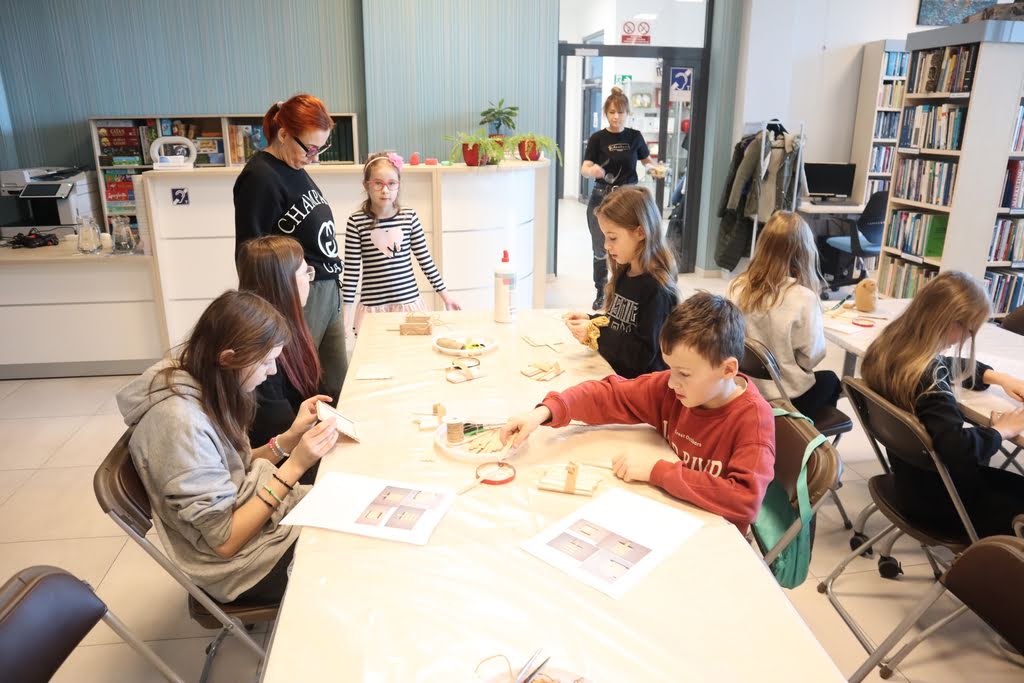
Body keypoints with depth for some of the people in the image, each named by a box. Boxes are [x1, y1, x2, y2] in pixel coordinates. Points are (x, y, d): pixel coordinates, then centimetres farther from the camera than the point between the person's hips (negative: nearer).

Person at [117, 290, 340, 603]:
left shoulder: (203, 389, -5)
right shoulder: (180, 422, -30)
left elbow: (236, 467, 5)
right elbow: (224, 539, -24)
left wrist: (291, 437, -7)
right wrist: (294, 467, -26)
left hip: (255, 506, 7)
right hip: (238, 561, -7)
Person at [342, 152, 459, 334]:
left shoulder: (409, 217, -1)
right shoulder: (356, 222, -6)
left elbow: (425, 258, 6)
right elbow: (351, 269, -3)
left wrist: (444, 293, 8)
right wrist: (347, 310, -4)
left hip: (409, 301, 2)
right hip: (373, 305, -1)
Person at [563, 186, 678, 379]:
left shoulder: (656, 289, -17)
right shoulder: (624, 274, 7)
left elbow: (643, 355, -19)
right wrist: (590, 320, 2)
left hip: (639, 384, -7)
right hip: (613, 373, 8)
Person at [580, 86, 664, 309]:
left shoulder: (635, 137, 3)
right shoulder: (598, 138, -2)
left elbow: (646, 160, 19)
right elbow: (584, 169, -12)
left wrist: (653, 168, -5)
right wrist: (591, 170, -36)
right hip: (602, 197, -1)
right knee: (601, 250, 6)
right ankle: (601, 293, 23)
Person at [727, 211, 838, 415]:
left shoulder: (738, 286, -10)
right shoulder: (803, 298, -22)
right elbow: (811, 357, -14)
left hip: (745, 388, 4)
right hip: (787, 398, -4)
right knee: (830, 380, 29)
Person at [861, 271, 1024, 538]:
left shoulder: (892, 345, -5)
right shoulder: (927, 379, -32)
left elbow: (950, 367, 16)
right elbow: (960, 449, -36)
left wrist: (997, 377, 6)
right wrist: (1001, 430, -18)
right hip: (934, 495, -9)